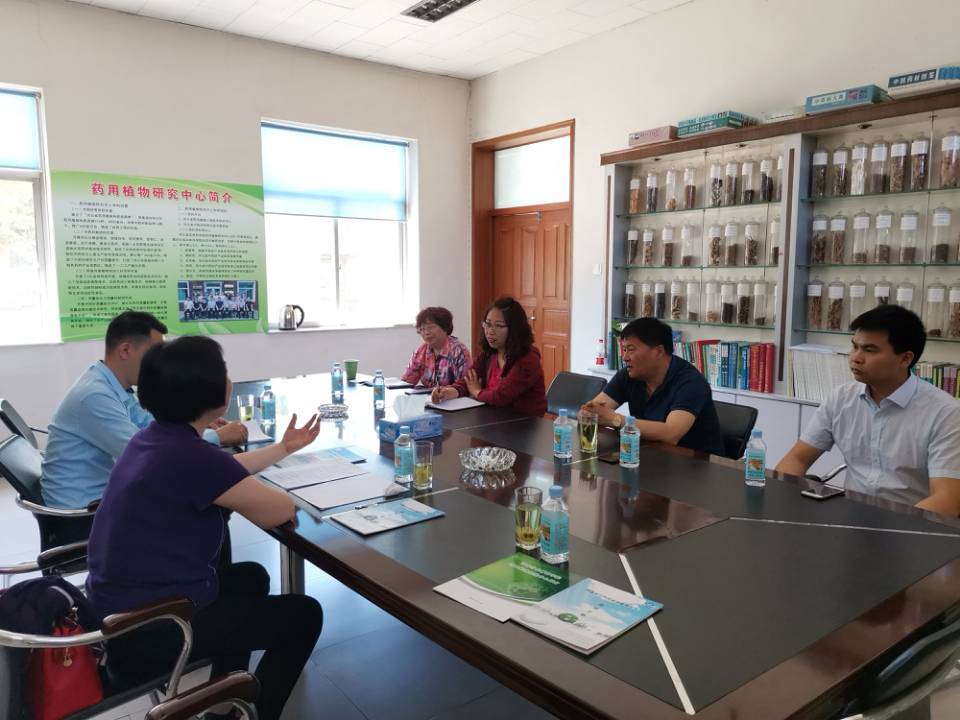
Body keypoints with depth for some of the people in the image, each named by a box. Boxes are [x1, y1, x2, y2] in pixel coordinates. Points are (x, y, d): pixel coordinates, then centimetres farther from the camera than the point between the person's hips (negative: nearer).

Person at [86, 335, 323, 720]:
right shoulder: (189, 456, -28)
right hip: (146, 629, -10)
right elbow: (280, 511, -16)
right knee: (304, 615, 2)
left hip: (118, 606, 10)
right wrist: (264, 496, 6)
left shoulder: (154, 437, 2)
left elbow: (224, 472, 19)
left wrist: (284, 448, 27)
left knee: (251, 576, 29)